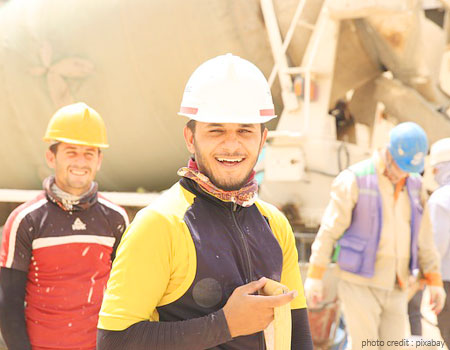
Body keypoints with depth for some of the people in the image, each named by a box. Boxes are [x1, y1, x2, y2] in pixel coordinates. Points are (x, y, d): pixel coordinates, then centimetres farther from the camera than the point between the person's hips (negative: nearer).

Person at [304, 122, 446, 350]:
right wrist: (314, 276, -15)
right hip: (359, 285, -5)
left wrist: (434, 280, 6)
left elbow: (423, 236, 12)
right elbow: (329, 229, -12)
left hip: (395, 288, 6)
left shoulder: (414, 185, 6)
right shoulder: (354, 179, -11)